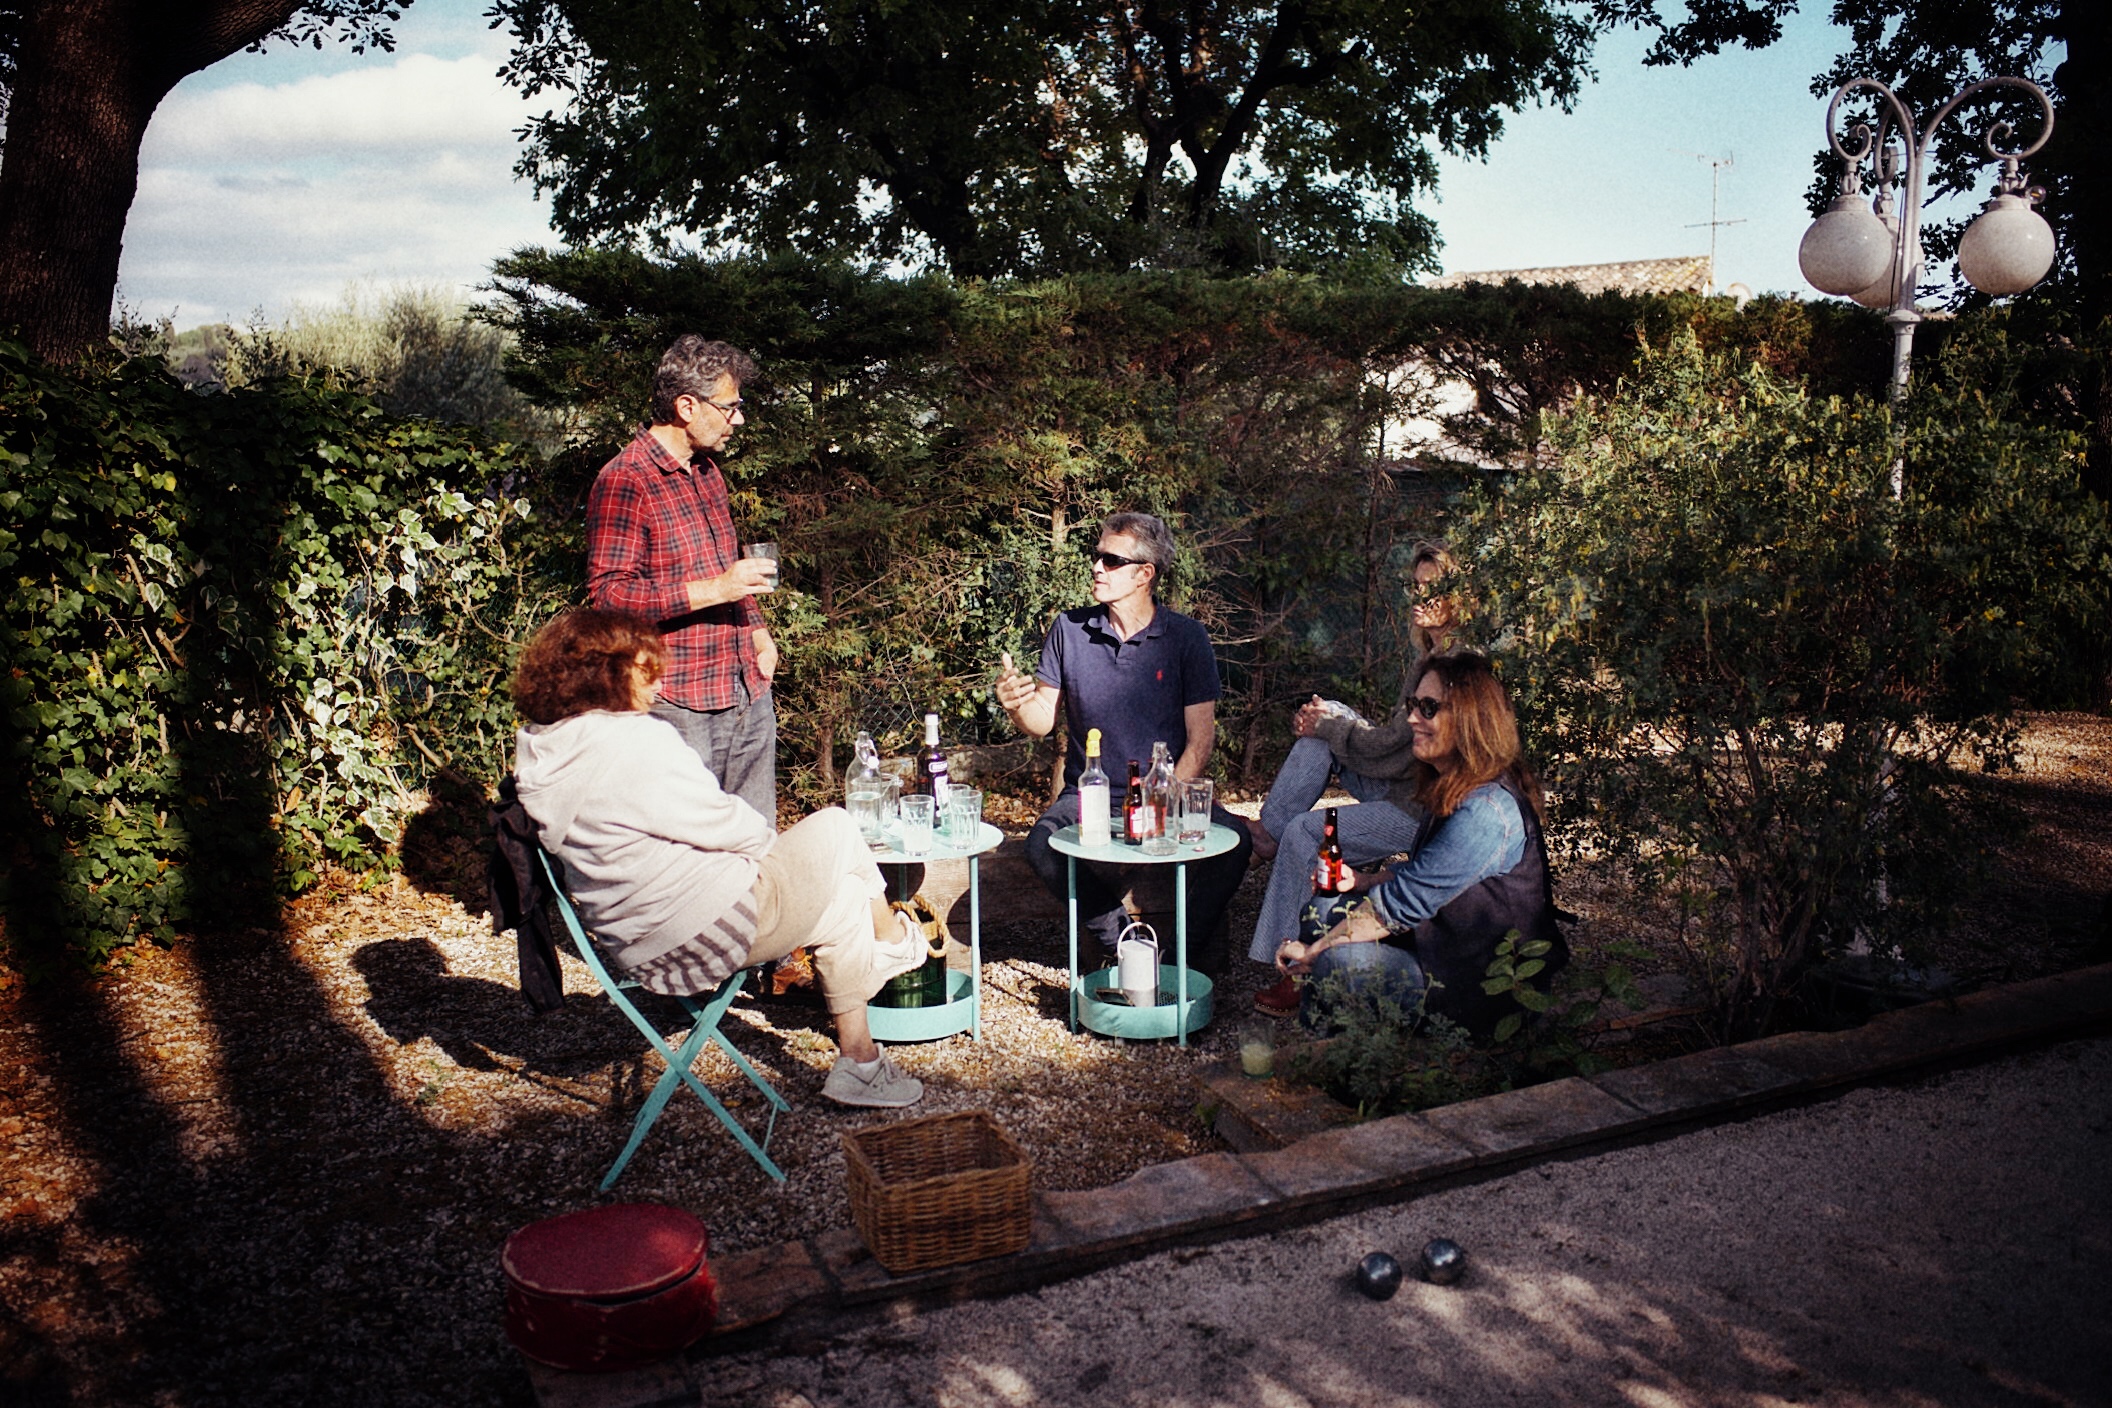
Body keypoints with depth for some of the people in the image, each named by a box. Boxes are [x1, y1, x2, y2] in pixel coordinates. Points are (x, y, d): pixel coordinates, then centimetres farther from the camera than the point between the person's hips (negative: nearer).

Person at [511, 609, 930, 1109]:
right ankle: (893, 938, 35)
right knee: (833, 828, 9)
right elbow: (724, 825, -18)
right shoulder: (634, 743, -26)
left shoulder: (543, 750, 4)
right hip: (700, 929, -10)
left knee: (840, 903, 21)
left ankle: (860, 1064, 28)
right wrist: (772, 838, 4)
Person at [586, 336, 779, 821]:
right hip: (681, 705, -8)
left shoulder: (707, 471, 17)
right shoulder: (624, 481, -11)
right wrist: (711, 590, -22)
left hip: (748, 691, 8)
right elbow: (607, 595, -18)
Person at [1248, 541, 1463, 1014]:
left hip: (1426, 811, -10)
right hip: (1403, 786, 10)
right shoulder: (1429, 653, 11)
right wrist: (1330, 720, 3)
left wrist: (1327, 728, -5)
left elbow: (1393, 743, -20)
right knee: (1326, 714, 5)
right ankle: (1268, 829, 3)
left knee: (1305, 833, -19)